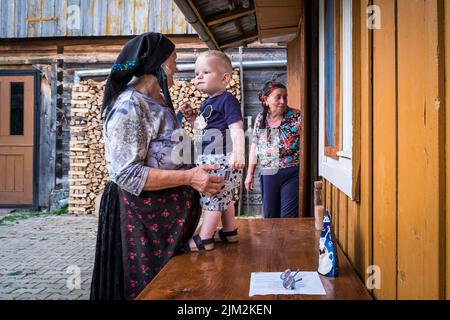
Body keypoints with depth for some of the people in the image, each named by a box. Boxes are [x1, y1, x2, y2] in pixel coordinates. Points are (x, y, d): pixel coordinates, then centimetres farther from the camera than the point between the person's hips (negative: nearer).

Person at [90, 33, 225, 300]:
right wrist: (188, 178, -26)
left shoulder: (159, 103, 13)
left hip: (168, 212, 9)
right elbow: (127, 174, -23)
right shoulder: (129, 105, -17)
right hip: (141, 216, -9)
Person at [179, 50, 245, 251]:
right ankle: (230, 232, 32)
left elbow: (236, 129, -20)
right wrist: (192, 117, 10)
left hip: (223, 159, -10)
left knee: (212, 196, -6)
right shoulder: (206, 104, 16)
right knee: (224, 196, 18)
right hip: (210, 160, 10)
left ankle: (204, 239, 2)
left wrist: (238, 153, -33)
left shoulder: (227, 100, -12)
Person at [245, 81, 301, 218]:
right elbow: (255, 145, 12)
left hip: (291, 174, -4)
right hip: (268, 175, 4)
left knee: (288, 218, -2)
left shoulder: (296, 117, -6)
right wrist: (250, 173, 12)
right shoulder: (260, 118, 6)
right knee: (269, 216, 14)